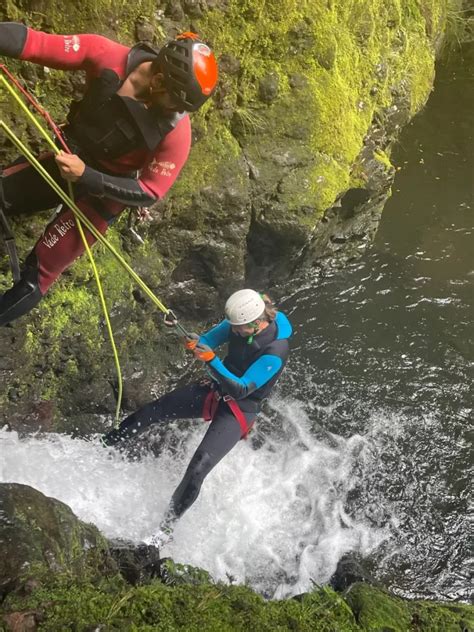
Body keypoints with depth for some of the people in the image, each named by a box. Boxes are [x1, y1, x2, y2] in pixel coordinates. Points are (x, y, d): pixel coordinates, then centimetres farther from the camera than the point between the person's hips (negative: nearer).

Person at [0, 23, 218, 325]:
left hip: (107, 189, -3)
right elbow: (37, 42, -24)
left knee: (38, 271, 0)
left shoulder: (176, 130, -30)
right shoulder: (107, 56, -25)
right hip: (71, 156, 4)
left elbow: (150, 193, -24)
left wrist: (87, 176, -33)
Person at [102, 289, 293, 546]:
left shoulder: (275, 351, -30)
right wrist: (196, 343, -25)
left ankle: (167, 526, 4)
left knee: (198, 469, -17)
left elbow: (242, 390, -31)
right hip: (216, 389, 7)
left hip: (240, 409, -7)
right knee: (149, 413, 4)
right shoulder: (240, 322, -11)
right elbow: (208, 341, -1)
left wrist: (212, 361, -42)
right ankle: (101, 447, 28)